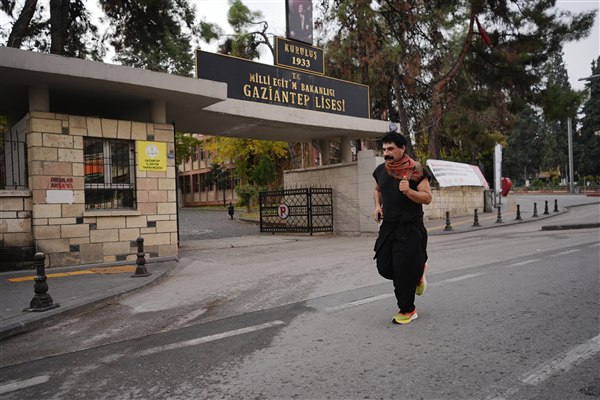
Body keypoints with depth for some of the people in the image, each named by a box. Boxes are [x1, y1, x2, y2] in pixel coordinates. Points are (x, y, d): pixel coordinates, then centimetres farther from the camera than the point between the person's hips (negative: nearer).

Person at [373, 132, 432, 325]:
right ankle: (418, 269, 35)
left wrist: (409, 191, -28)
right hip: (388, 226, 6)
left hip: (410, 227, -6)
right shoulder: (381, 170, 6)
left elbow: (427, 198, -11)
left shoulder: (415, 170, -11)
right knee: (385, 267, 5)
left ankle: (408, 311, 15)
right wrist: (378, 205, 6)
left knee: (404, 271, -4)